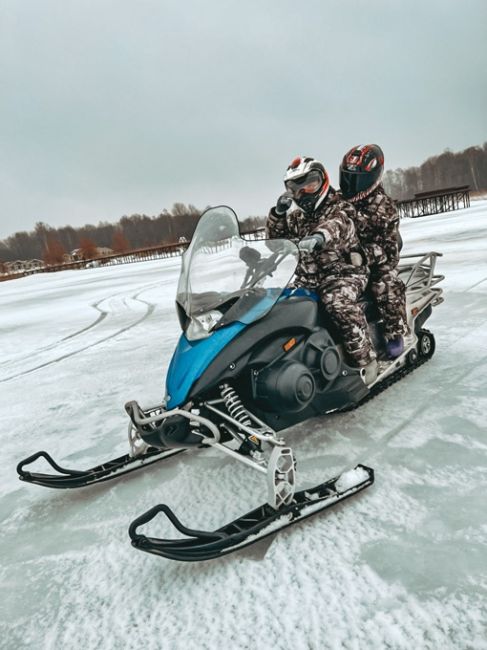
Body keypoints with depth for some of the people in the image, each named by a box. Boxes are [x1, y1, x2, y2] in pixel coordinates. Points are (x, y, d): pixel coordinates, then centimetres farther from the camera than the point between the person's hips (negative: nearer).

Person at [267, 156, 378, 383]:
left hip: (343, 271, -6)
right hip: (307, 277, 7)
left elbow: (336, 225, -27)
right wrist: (278, 213, -3)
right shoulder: (296, 216, 16)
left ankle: (365, 358, -27)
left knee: (338, 302, -36)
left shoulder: (339, 207, -4)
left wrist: (319, 237, -52)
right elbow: (275, 237, 15)